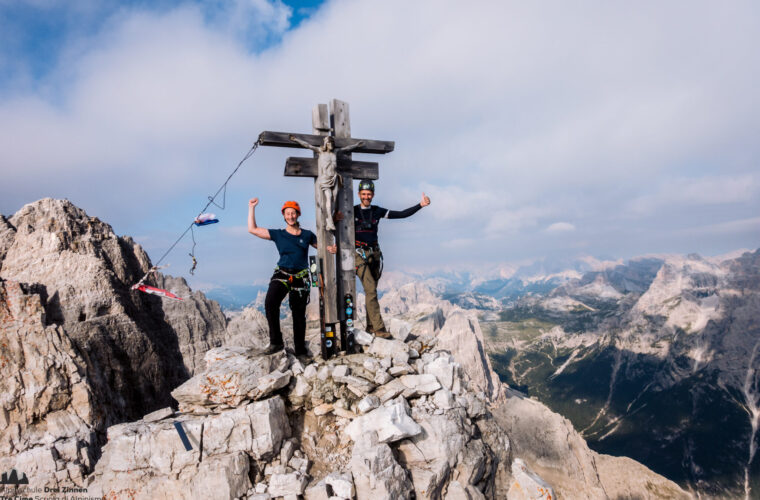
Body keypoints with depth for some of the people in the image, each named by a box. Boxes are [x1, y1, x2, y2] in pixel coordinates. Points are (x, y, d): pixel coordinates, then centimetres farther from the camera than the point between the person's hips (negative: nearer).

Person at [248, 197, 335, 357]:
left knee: (299, 314, 4)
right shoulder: (278, 234, 8)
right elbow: (252, 229, 9)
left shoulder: (307, 235, 10)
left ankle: (300, 349, 18)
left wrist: (330, 249, -5)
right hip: (282, 274, -1)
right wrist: (251, 208, 9)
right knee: (270, 302, -27)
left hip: (300, 277, 1)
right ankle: (276, 342, -15)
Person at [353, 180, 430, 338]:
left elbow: (402, 214, 6)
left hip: (374, 253, 4)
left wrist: (420, 205, -2)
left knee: (371, 290, 9)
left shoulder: (377, 211, 8)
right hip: (359, 254, -4)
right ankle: (379, 328, -12)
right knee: (371, 290, -14)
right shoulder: (352, 212, -2)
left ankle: (370, 326, 19)